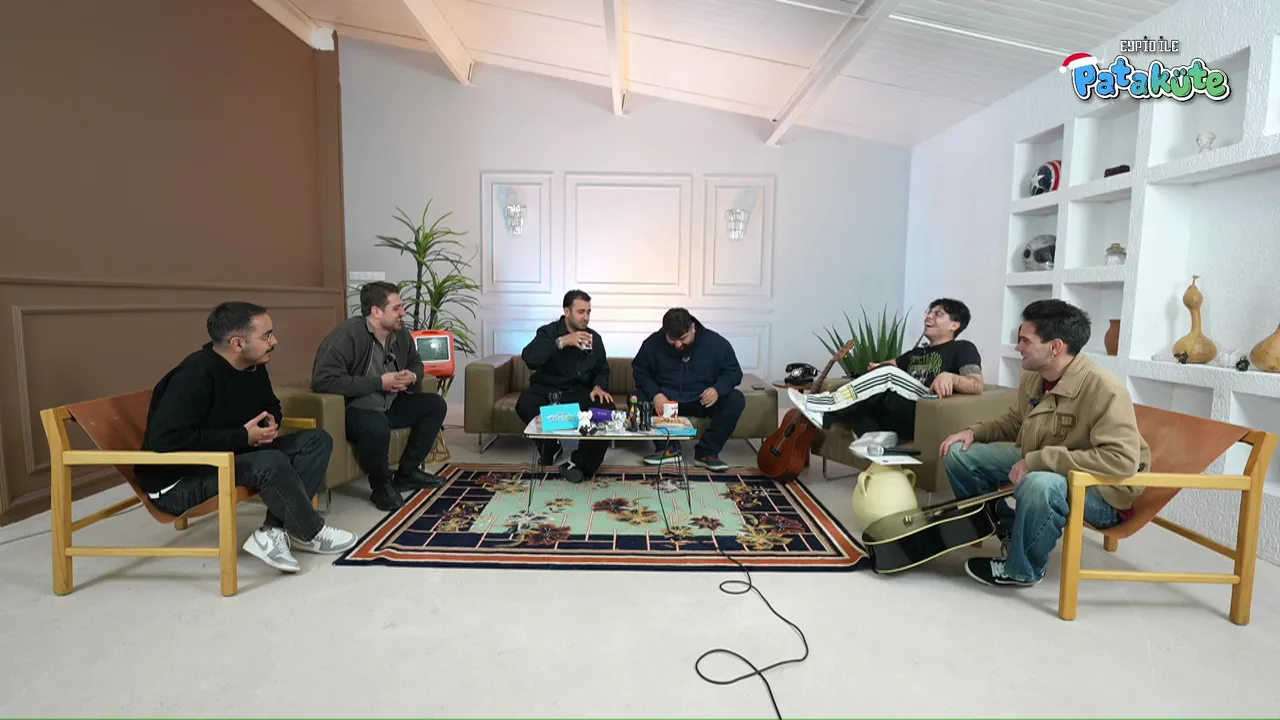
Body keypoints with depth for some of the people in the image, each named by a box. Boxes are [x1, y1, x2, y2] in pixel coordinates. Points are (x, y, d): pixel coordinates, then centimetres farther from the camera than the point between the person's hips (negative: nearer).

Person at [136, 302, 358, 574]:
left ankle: (273, 532, -15)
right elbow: (165, 440, -33)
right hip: (178, 482, -9)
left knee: (317, 440, -5)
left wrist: (271, 421, -5)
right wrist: (243, 437, -26)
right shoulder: (195, 375, -25)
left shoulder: (253, 367, 0)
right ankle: (312, 533, -10)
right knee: (271, 463, -35)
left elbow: (270, 405, 20)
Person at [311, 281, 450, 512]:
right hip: (351, 409, -9)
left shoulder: (400, 334, 0)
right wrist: (379, 383, -28)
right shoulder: (349, 335, -24)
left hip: (388, 404, 9)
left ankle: (406, 473, 10)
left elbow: (416, 363, 20)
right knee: (376, 426, -39)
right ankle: (381, 485, -8)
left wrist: (412, 376, -7)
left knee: (435, 405, 0)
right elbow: (323, 380, -33)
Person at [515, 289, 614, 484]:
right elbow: (528, 357, -22)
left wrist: (599, 386, -9)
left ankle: (580, 462, -16)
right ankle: (550, 446, -2)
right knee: (524, 405, -33)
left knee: (606, 408, -27)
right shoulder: (549, 331, -3)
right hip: (546, 389, -2)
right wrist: (562, 341, -30)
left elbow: (602, 369, 15)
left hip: (579, 392, 2)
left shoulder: (594, 338, 9)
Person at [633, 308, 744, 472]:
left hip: (702, 401, 0)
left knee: (736, 400, -26)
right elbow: (640, 370, -2)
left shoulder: (716, 342, -11)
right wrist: (655, 394, -21)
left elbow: (733, 372, -4)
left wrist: (718, 389, -26)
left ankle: (706, 452, -18)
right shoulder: (653, 343, -10)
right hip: (666, 400, 1)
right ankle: (669, 447, -17)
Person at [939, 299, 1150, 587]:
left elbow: (1123, 461, -34)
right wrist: (974, 432, -2)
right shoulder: (1033, 377, -3)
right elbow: (1015, 421, 16)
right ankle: (1005, 531, 16)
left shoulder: (1104, 389, -27)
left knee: (1039, 485, -41)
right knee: (959, 454, -1)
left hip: (1101, 491, -7)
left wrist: (1038, 460, -35)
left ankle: (1021, 569, -11)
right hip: (1038, 467, 8)